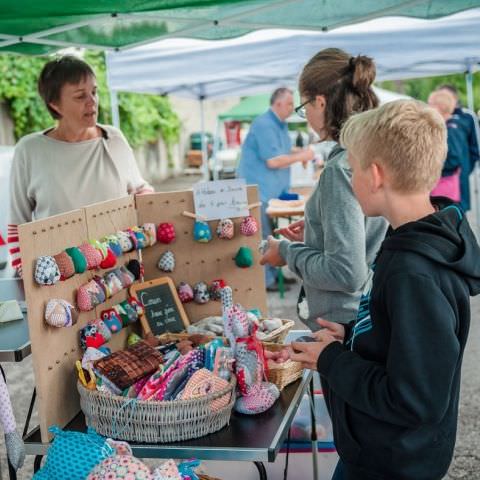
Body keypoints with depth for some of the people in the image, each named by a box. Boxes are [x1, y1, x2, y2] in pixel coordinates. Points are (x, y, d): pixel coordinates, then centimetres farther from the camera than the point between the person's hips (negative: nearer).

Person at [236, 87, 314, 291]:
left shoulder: (281, 125, 13)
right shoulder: (264, 125, -18)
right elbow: (272, 161, -22)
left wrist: (299, 154, 4)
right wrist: (300, 157, -13)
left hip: (273, 189, 10)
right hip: (258, 189, -10)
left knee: (271, 236, 15)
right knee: (263, 237, -5)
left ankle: (271, 274, 23)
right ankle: (265, 280, 0)